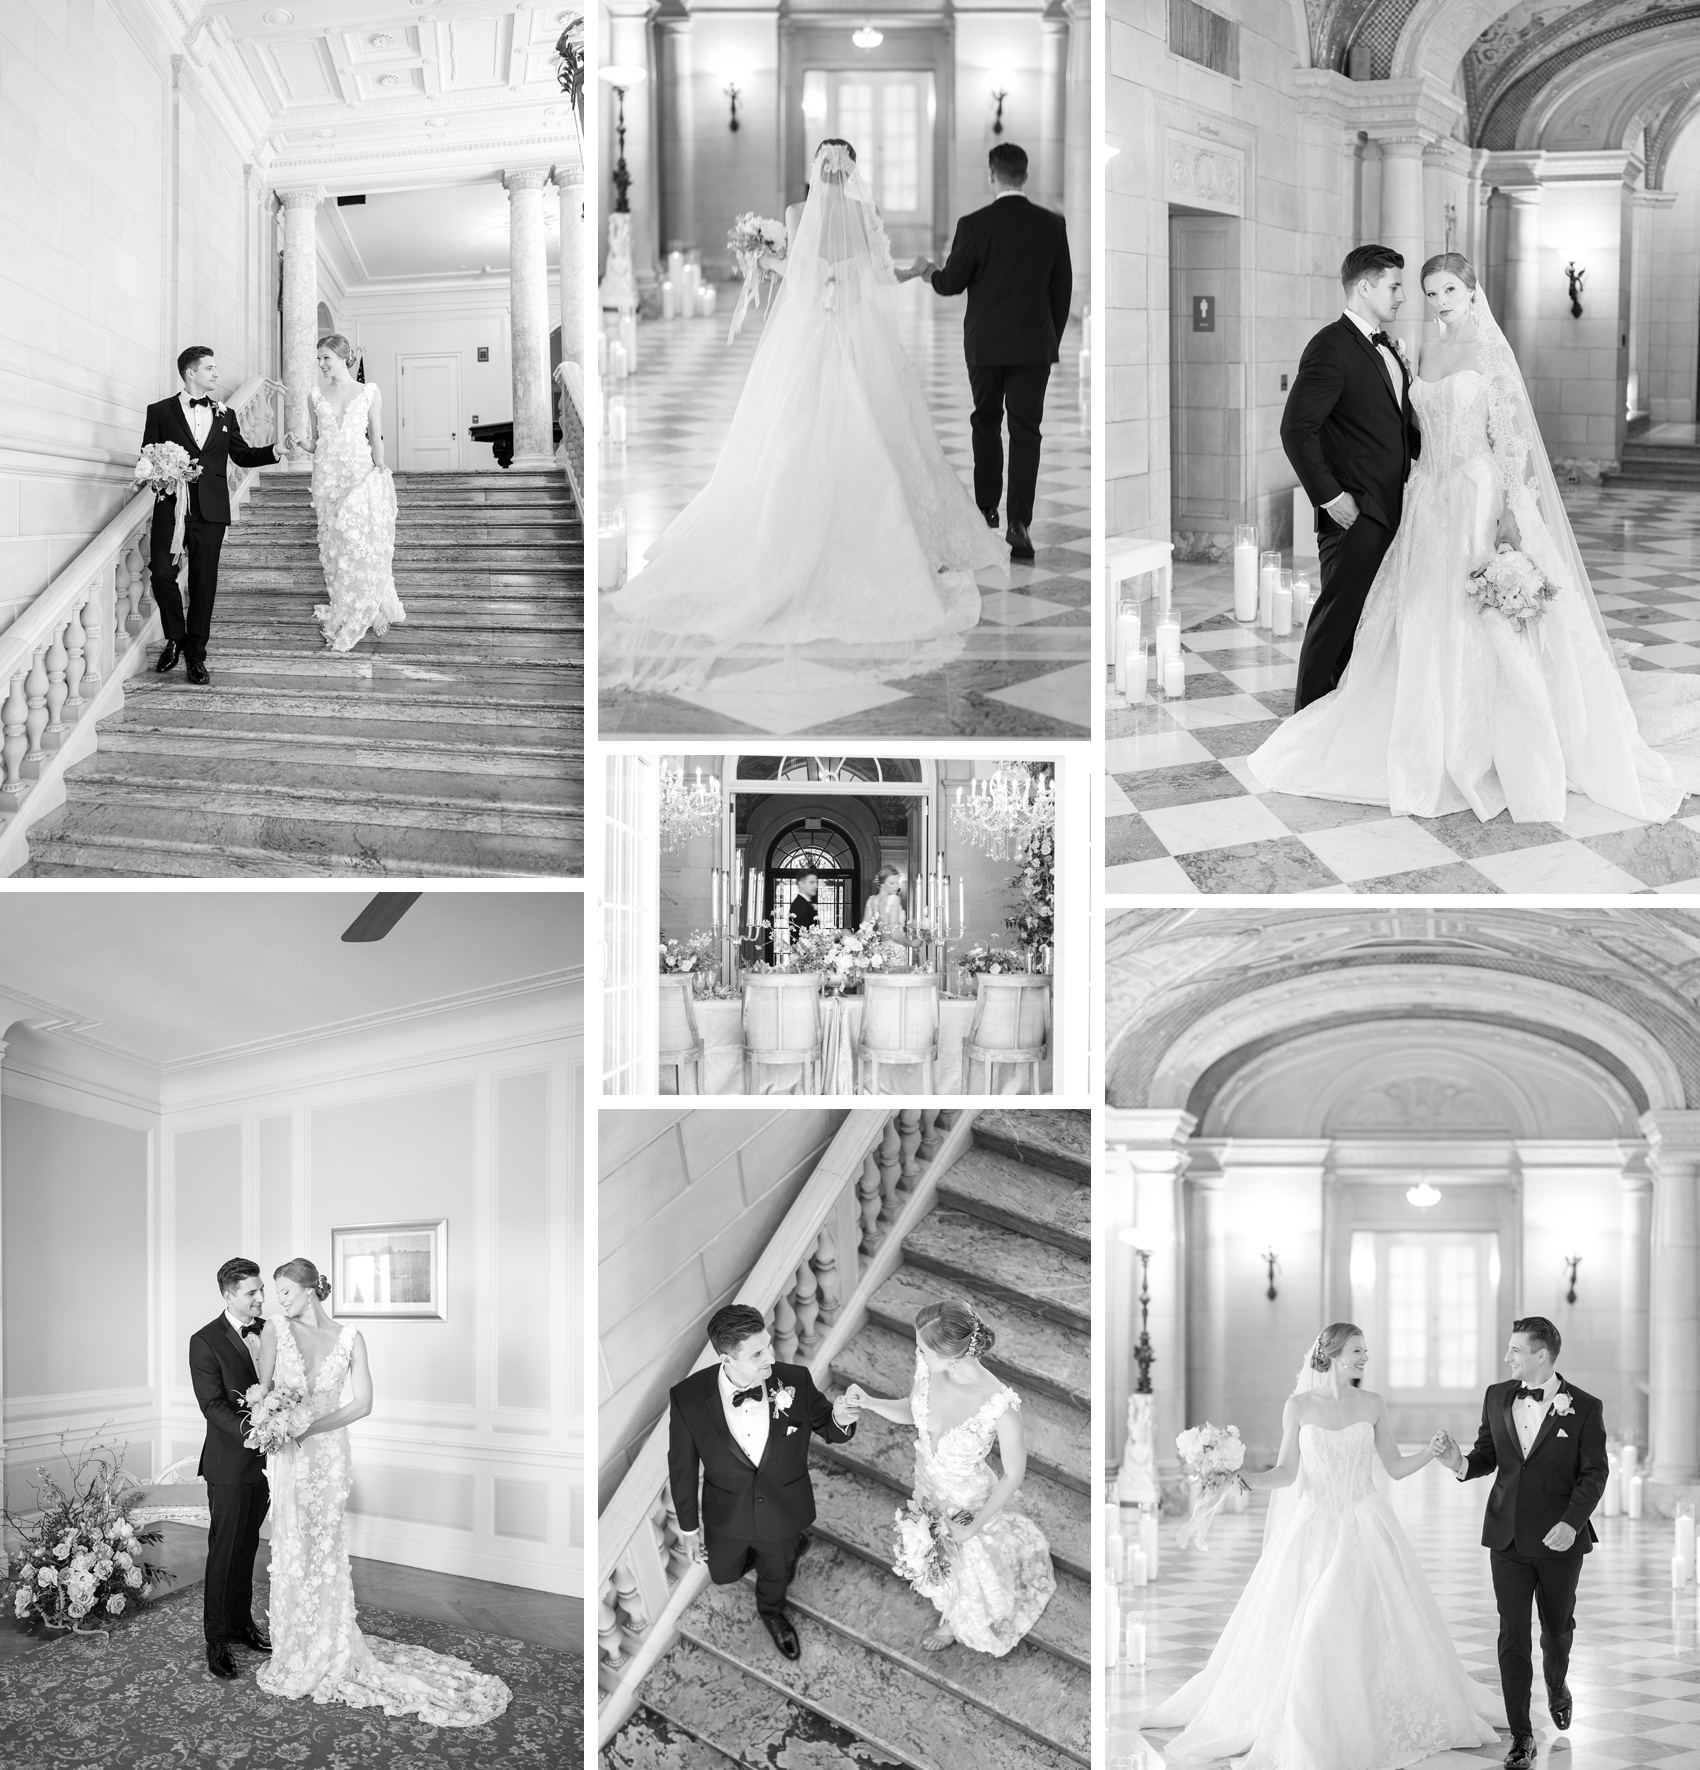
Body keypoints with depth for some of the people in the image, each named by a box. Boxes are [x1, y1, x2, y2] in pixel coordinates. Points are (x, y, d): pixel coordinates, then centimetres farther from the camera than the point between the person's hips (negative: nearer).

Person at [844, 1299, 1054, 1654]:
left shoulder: (1001, 1407, -42)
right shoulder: (927, 1366, -27)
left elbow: (1014, 1475, -24)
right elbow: (911, 1412, -4)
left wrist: (972, 1529, -18)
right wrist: (870, 1403, -22)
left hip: (968, 1501, -4)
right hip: (928, 1481, 4)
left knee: (966, 1561, 28)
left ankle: (955, 1622, 61)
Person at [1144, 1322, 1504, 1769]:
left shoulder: (1372, 1404, 2)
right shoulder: (1299, 1406, -2)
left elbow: (1396, 1468, 6)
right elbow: (1287, 1472, -1)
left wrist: (1432, 1450, -10)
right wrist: (1245, 1479, -17)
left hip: (1365, 1527, 1)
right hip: (1313, 1526, -1)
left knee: (1377, 1626, 0)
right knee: (1299, 1629, -3)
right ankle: (1301, 1722, 12)